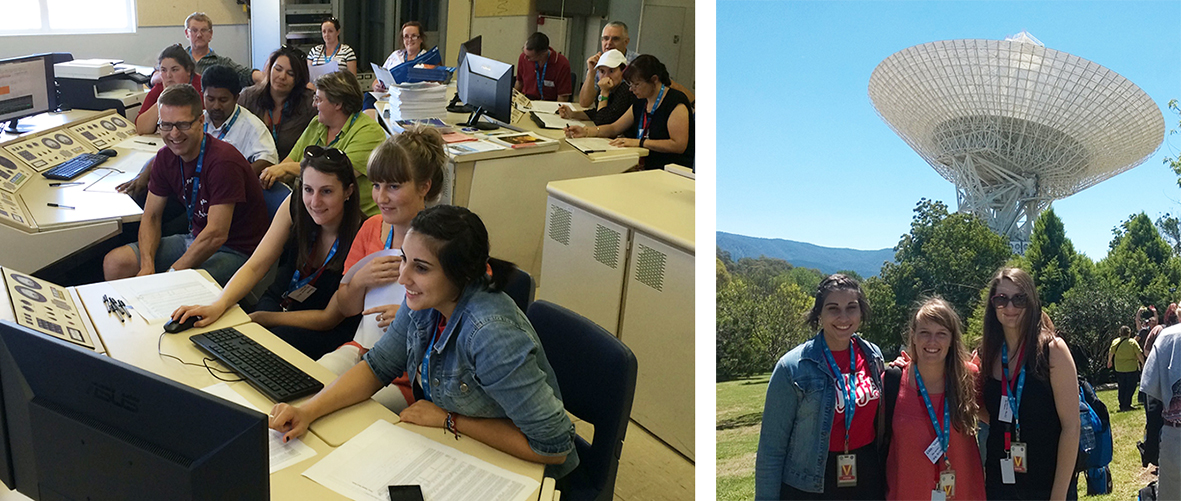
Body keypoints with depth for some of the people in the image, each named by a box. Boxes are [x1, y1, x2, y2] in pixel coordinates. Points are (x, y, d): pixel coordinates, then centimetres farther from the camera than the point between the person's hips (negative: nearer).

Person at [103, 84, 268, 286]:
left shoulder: (223, 161, -24)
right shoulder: (166, 157, 1)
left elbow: (217, 235, -26)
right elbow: (151, 216, 6)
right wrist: (147, 266, -12)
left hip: (236, 251, -7)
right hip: (196, 239, 8)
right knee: (114, 263, -4)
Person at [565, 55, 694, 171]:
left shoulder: (675, 102, -12)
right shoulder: (641, 102, 15)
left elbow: (679, 145, -20)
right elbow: (614, 128, 22)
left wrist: (639, 142, -21)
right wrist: (585, 132, 6)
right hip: (646, 167, 8)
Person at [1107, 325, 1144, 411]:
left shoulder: (1115, 342, -1)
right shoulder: (1132, 342, -10)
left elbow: (1111, 353, 6)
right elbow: (1139, 354, -11)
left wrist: (1109, 361, 23)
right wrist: (1143, 363, 2)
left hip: (1119, 369, 4)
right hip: (1131, 368, -4)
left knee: (1122, 388, 12)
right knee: (1130, 388, 4)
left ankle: (1122, 406, 14)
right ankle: (1126, 405, 1)